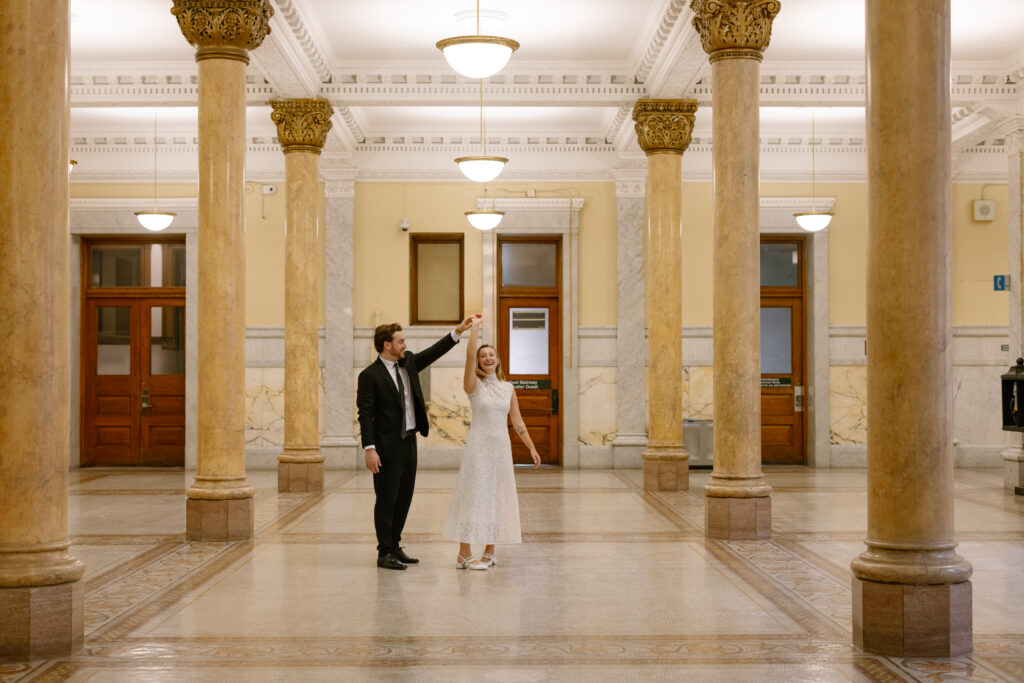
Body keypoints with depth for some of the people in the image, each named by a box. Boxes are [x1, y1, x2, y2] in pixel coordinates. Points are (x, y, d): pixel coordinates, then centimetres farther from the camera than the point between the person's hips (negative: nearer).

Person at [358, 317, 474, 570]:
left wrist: (458, 331, 2)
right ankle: (384, 553, 8)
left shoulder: (408, 362, 8)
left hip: (409, 442, 7)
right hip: (387, 446, -7)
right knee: (386, 499, 0)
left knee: (404, 497, 13)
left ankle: (394, 546, 24)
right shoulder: (370, 375, -11)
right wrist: (369, 448, -19)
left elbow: (434, 352, 13)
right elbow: (365, 414, -13)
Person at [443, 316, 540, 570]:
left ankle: (489, 553, 17)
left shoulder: (508, 387, 9)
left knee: (497, 497, 8)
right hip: (479, 444, -5)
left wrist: (531, 447, 7)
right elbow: (470, 355, -19)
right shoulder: (474, 384, -3)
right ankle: (464, 554, 0)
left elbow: (517, 421, 11)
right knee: (474, 494, -5)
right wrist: (475, 327, -15)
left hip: (501, 446, 5)